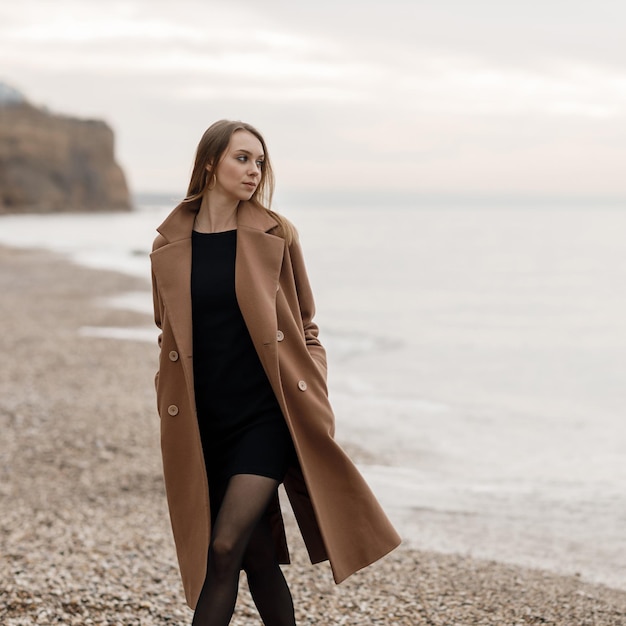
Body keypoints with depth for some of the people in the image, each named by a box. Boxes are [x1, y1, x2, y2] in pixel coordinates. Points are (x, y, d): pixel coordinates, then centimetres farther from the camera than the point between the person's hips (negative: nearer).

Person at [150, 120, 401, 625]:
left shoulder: (276, 236, 0)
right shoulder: (169, 246, 5)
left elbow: (306, 325, 7)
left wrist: (316, 407, 1)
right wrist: (171, 421, 12)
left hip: (268, 413, -2)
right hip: (204, 423, 2)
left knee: (226, 548, -13)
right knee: (257, 555, 8)